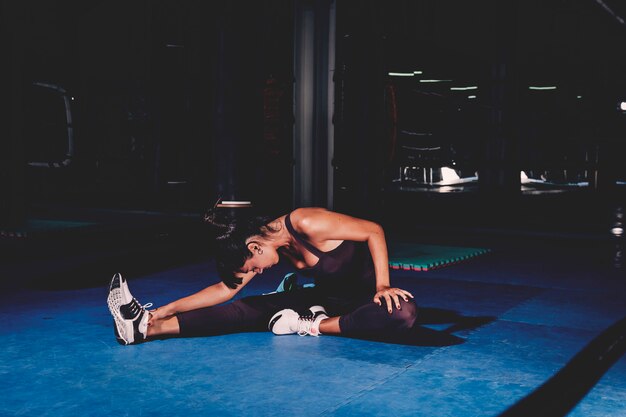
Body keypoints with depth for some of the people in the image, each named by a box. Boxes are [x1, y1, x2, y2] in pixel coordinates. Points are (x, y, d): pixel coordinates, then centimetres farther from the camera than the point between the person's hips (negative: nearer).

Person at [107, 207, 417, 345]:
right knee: (252, 310, -13)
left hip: (366, 295, -5)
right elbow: (225, 289, -2)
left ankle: (315, 326, -28)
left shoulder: (307, 224, -28)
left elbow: (374, 231, -24)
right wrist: (167, 309, -6)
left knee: (403, 312, -41)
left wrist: (383, 286, -26)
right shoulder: (268, 247, -4)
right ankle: (149, 326, -23)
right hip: (327, 297, 6)